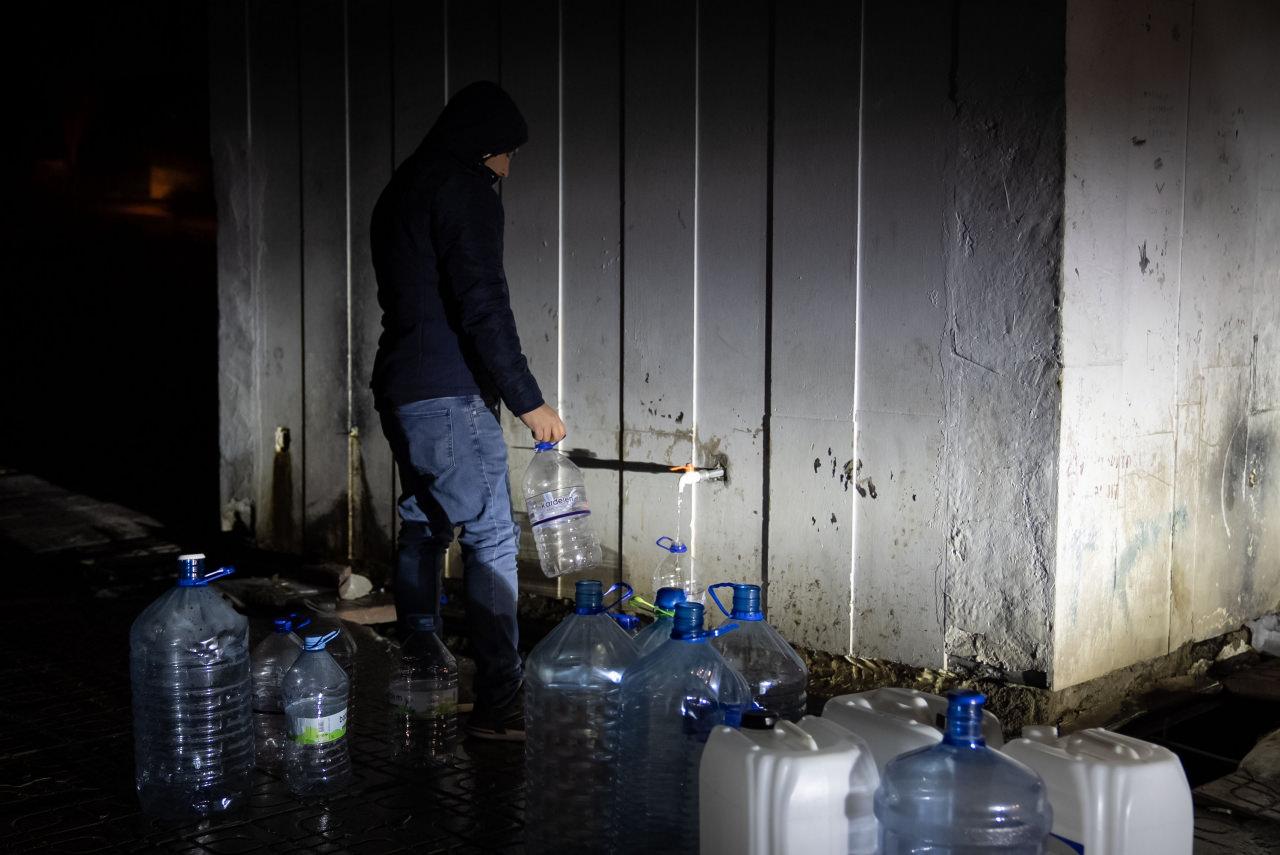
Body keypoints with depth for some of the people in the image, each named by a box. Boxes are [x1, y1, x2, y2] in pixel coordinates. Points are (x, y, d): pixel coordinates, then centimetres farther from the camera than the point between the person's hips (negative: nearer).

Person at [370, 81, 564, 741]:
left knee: (422, 532, 16)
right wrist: (527, 399, -14)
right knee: (491, 536, -6)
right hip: (448, 394, -10)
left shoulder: (400, 192, 20)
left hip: (399, 390, 10)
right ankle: (499, 705, -7)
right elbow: (483, 306, -18)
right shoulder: (467, 189, -10)